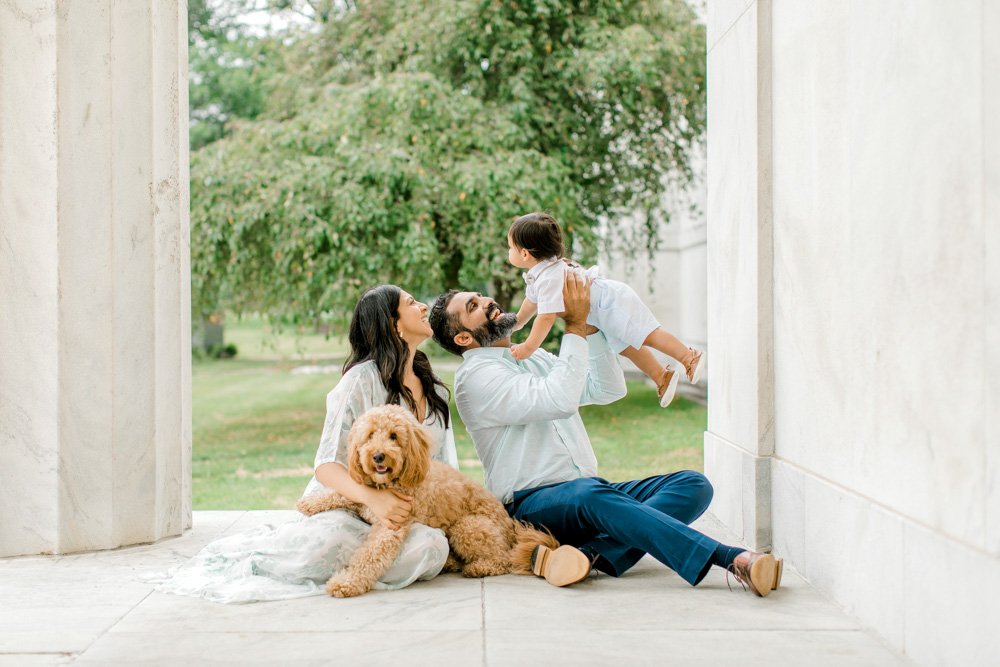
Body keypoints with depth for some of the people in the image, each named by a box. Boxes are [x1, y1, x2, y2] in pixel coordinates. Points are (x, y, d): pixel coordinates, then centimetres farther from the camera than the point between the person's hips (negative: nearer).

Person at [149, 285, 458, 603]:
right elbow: (327, 465, -15)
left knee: (433, 546, -30)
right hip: (342, 504, -5)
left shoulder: (436, 391, 15)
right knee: (330, 539, -41)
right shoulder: (364, 378, -8)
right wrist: (372, 497, -34)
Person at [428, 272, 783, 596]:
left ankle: (592, 553, -36)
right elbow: (559, 400, -19)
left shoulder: (534, 358, 23)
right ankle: (734, 559, -48)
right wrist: (575, 326, -12)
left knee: (693, 484, -12)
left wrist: (589, 324, 5)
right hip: (532, 503, -8)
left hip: (590, 491, 8)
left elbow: (610, 388, 15)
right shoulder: (475, 376, -5)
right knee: (591, 495, -41)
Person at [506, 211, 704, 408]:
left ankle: (689, 357, -14)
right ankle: (662, 377, 24)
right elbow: (532, 300, 25)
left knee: (647, 335, -16)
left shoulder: (549, 279, -29)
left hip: (613, 302, -10)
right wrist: (517, 322, 37)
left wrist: (528, 347, -27)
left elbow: (547, 317, -33)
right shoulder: (537, 273, 5)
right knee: (625, 347, 16)